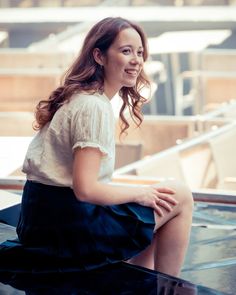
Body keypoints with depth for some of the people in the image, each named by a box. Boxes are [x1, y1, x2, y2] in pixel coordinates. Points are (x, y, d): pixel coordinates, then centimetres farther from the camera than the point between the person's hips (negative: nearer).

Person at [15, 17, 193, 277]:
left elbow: (83, 180, 11)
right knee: (179, 196, 0)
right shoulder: (94, 107, -17)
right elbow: (85, 189, -23)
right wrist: (140, 193, -9)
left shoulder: (77, 97, 13)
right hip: (67, 224, -10)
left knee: (152, 216, 27)